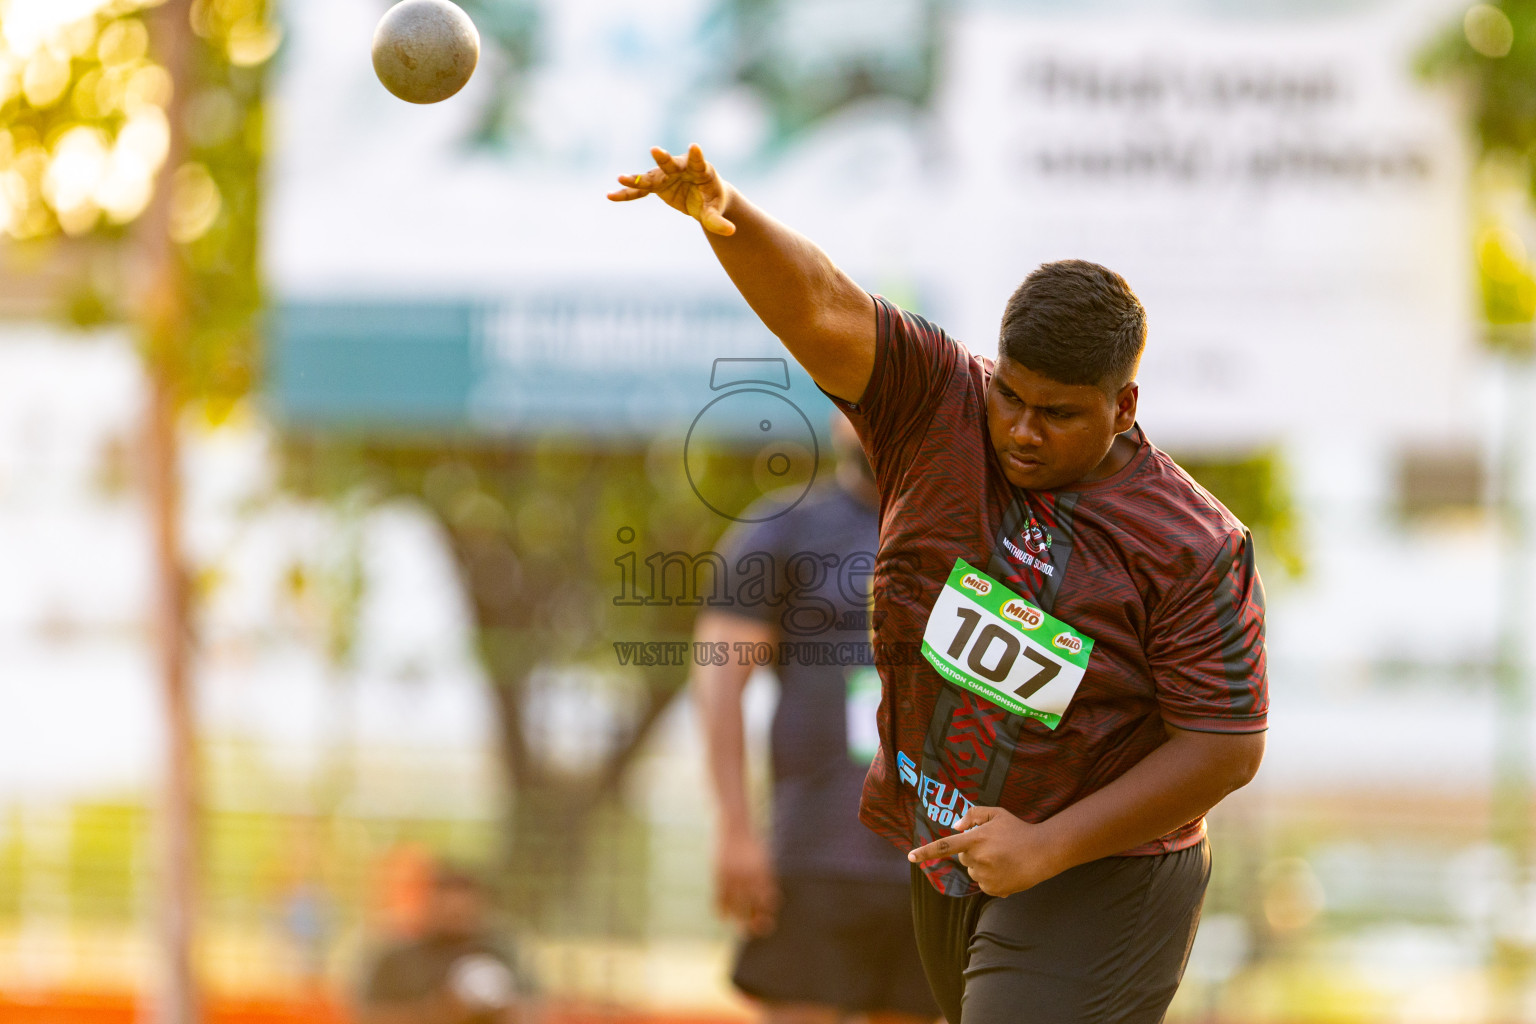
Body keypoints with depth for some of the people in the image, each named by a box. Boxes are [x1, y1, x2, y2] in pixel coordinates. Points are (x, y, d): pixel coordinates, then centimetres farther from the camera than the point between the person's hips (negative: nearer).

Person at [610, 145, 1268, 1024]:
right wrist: (726, 213, -38)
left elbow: (1228, 747, -15)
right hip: (943, 870, 6)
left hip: (1097, 881, -6)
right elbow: (822, 310, -18)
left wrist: (1046, 848, -19)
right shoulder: (940, 408, -5)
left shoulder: (1191, 546, -16)